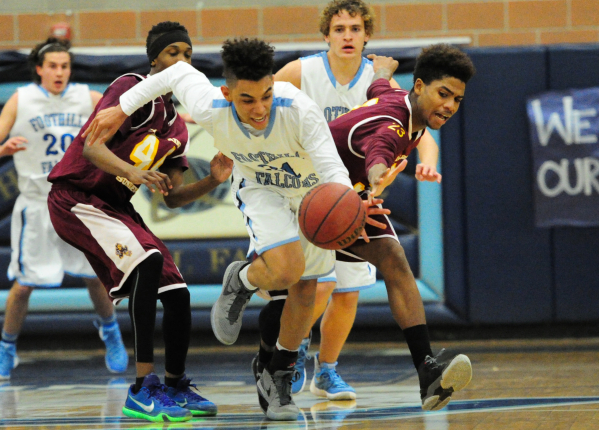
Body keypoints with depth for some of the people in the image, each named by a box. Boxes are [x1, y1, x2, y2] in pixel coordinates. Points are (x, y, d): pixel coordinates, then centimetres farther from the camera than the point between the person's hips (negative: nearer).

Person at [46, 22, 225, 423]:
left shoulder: (177, 127, 12)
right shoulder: (132, 89, -14)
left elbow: (172, 197, 13)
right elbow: (91, 146, -26)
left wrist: (212, 181, -5)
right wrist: (133, 172, -44)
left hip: (115, 207, 9)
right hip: (75, 197, -9)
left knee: (177, 293, 3)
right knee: (148, 260, -29)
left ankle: (176, 387, 23)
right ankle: (143, 388, -30)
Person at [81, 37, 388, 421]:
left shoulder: (300, 110, -39)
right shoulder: (210, 111, -33)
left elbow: (332, 168, -39)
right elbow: (179, 72, -13)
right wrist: (122, 109, -3)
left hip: (311, 190, 1)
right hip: (260, 188, -1)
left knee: (305, 289, 7)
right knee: (286, 268, -28)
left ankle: (277, 380, 28)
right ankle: (240, 283, 7)